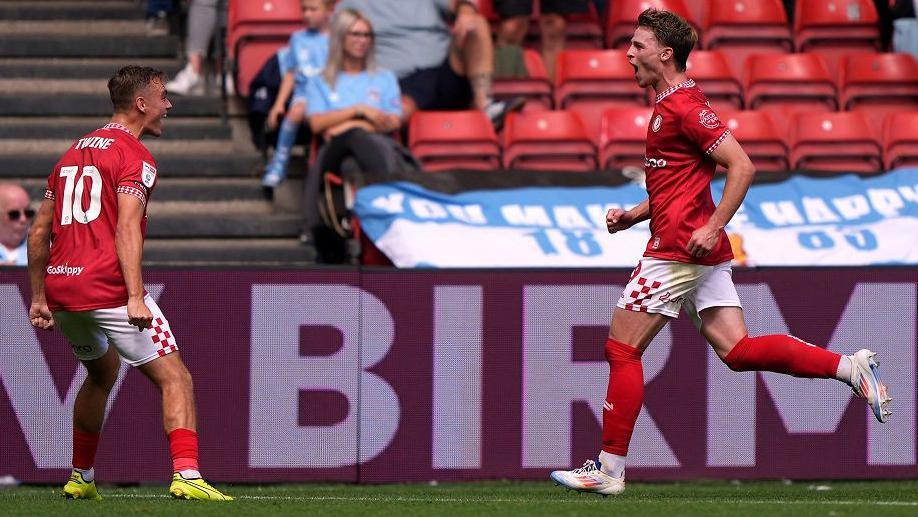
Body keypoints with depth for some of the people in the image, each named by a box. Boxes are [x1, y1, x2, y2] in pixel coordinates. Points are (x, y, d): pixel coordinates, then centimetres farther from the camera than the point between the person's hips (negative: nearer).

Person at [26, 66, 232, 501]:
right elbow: (126, 229, -18)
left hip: (60, 287, 8)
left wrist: (39, 298, 24)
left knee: (102, 374, 30)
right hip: (107, 287, -8)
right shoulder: (134, 156, -5)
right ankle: (186, 475, -24)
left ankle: (80, 479, 34)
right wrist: (135, 298, -24)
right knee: (174, 378, -7)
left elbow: (40, 231, 20)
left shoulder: (72, 153, 19)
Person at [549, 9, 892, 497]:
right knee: (737, 350, 5)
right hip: (703, 254, 10)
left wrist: (712, 228, -23)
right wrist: (632, 216, 17)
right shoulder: (671, 104, 18)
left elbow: (741, 167, -18)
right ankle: (851, 367, -2)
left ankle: (609, 470, 0)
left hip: (679, 249, -10)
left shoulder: (683, 106, -13)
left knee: (622, 350, -3)